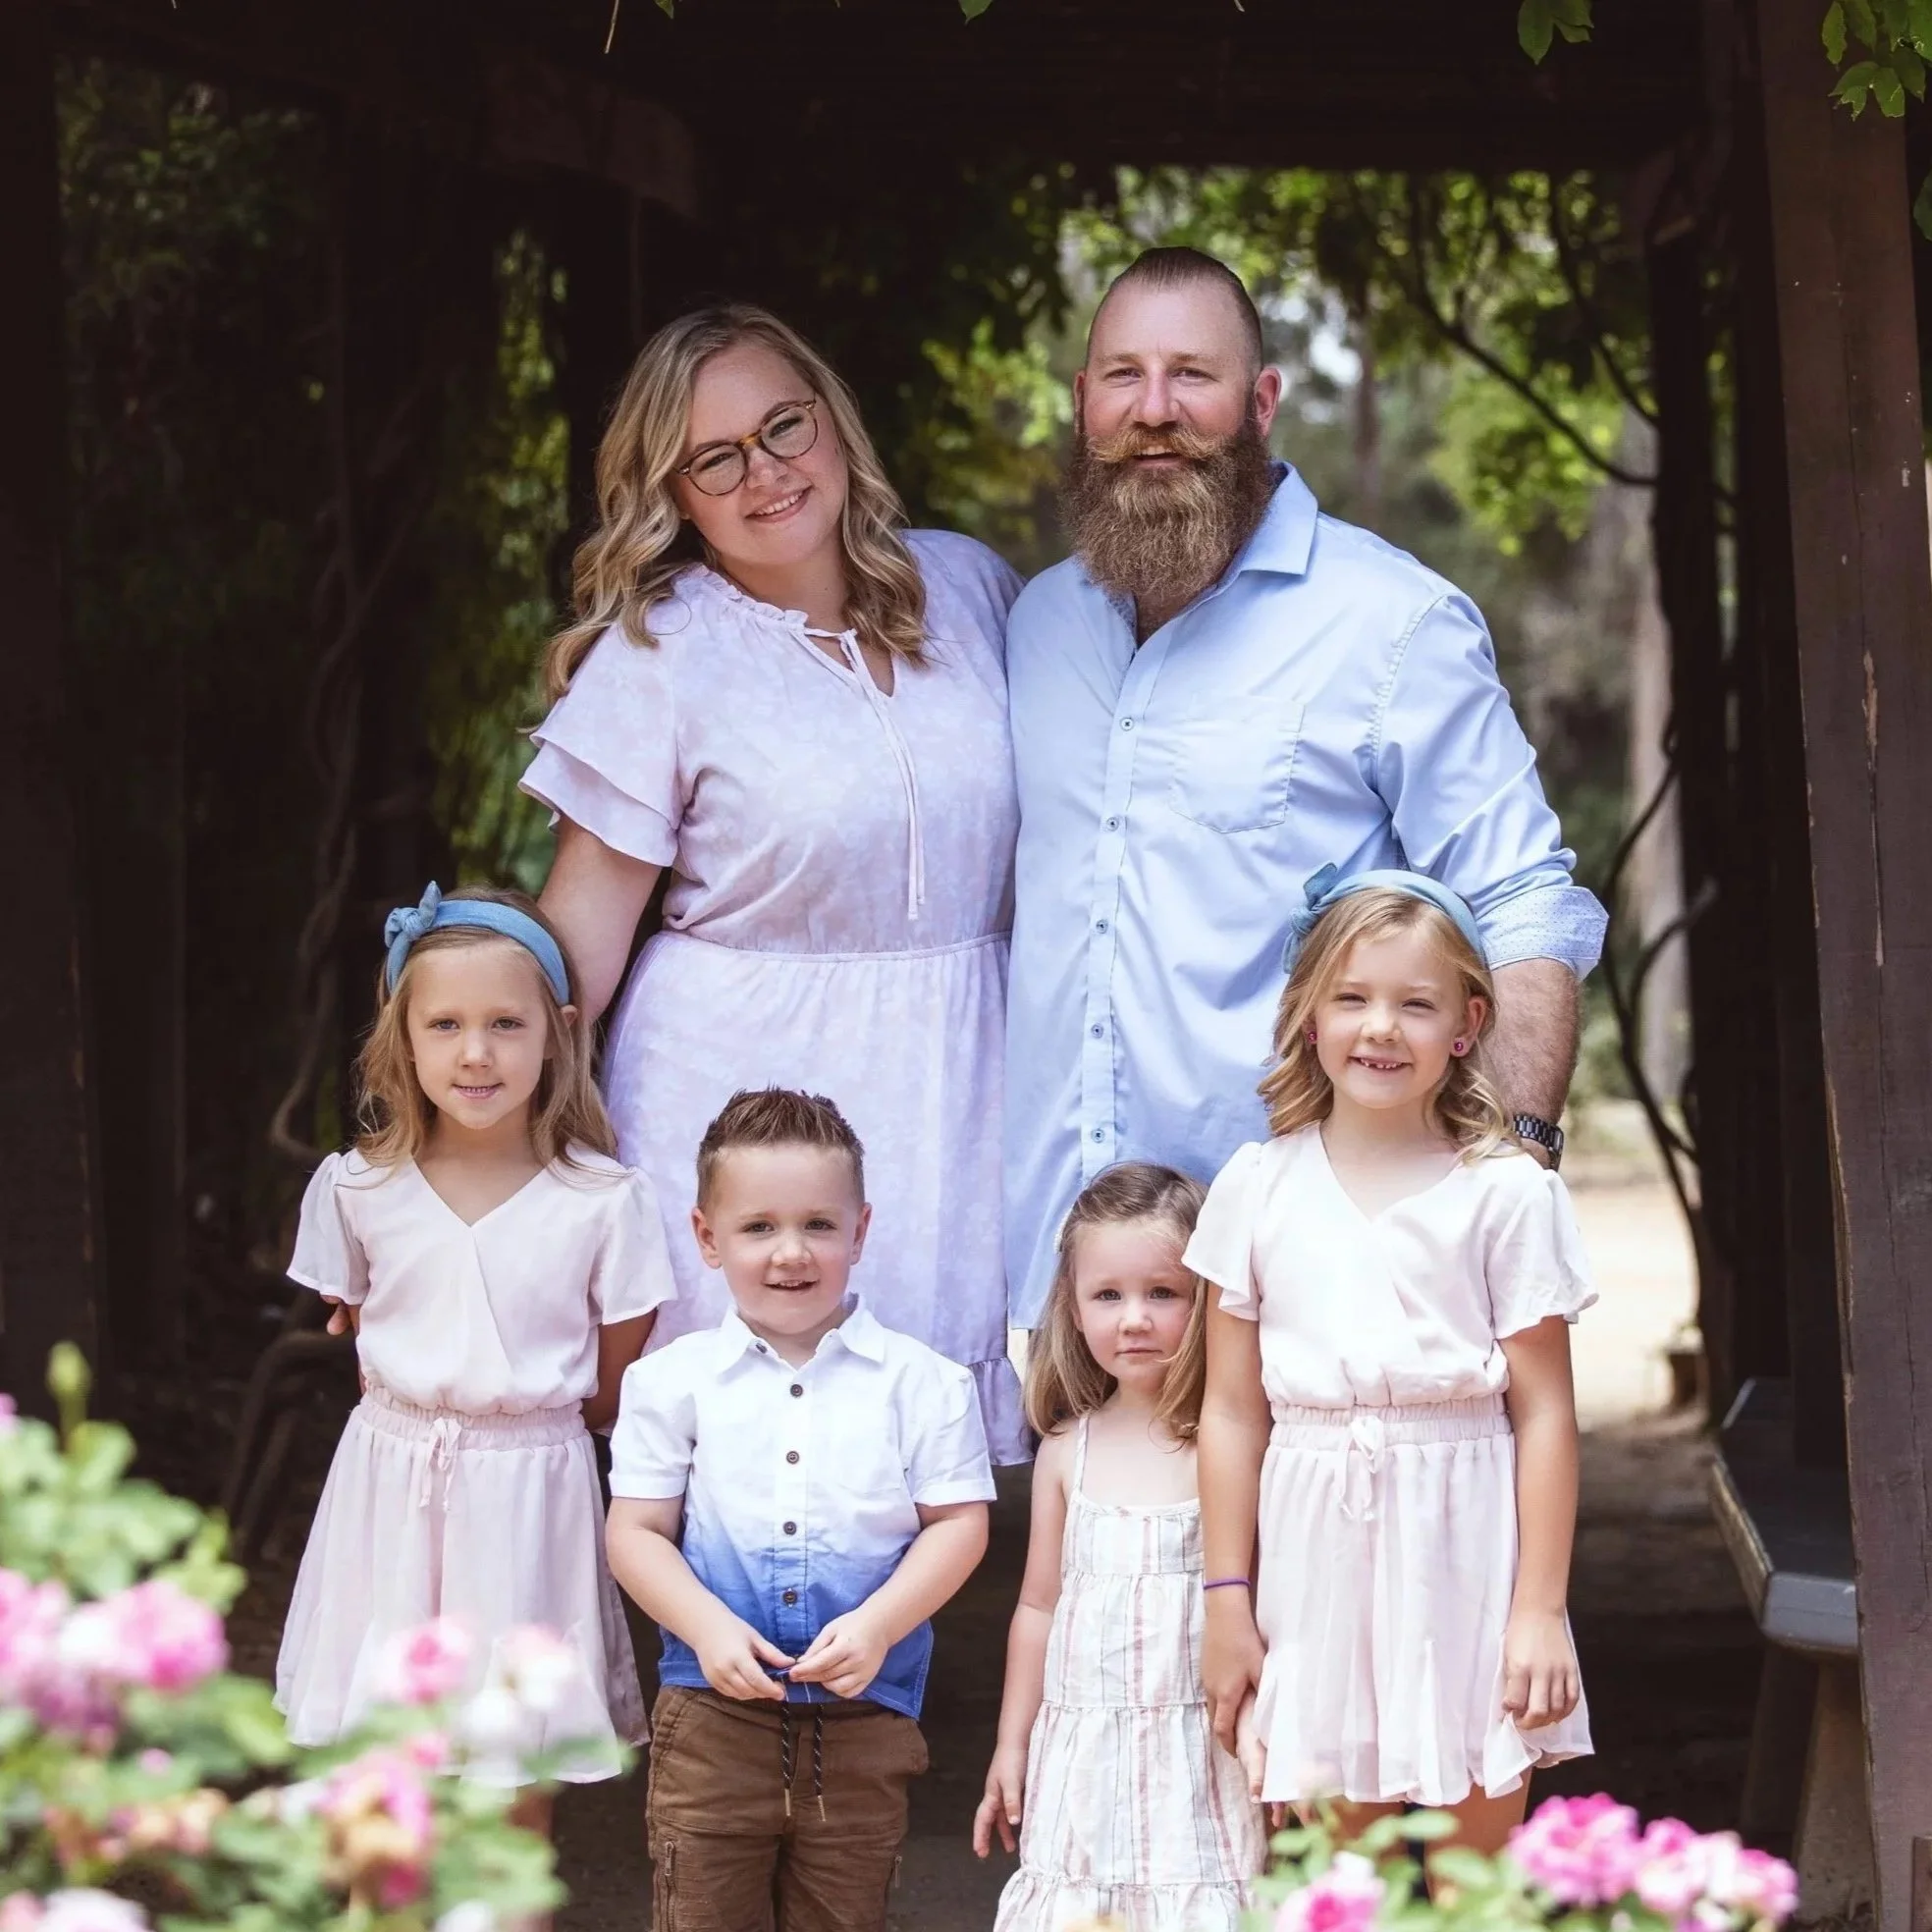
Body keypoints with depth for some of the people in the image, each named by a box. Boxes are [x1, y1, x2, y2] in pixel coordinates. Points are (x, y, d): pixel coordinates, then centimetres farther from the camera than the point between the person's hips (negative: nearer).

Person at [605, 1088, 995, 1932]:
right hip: (711, 1714, 0)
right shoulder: (673, 1380, 3)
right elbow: (636, 1530, 2)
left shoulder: (918, 1381, 1)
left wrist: (878, 1624, -16)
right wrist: (708, 1627, -15)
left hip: (865, 1722, 0)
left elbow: (957, 1523, 0)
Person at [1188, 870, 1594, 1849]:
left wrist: (1540, 1611, -6)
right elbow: (1232, 1410, 7)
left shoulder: (1506, 1193, -1)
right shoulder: (1258, 1189, 5)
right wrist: (1226, 1598, 5)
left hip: (1464, 1559, -2)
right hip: (1319, 1560, 2)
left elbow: (1544, 1412, -2)